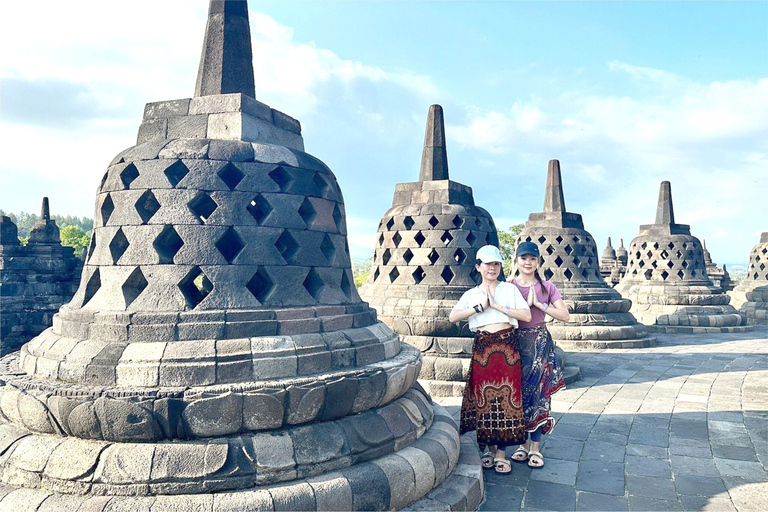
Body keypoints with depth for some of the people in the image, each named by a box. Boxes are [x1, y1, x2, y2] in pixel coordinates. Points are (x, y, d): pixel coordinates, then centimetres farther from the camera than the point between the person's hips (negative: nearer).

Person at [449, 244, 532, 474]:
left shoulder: (510, 289, 9)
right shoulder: (471, 294, 10)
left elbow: (527, 315, -3)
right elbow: (453, 316, -5)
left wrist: (498, 306, -8)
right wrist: (480, 307, -10)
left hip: (507, 347, -1)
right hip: (482, 349, 1)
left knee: (505, 395, -2)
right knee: (483, 396, 2)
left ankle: (501, 453, 8)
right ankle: (487, 447, 19)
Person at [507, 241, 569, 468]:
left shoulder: (547, 287, 3)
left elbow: (564, 315, -4)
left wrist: (539, 305, -11)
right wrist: (526, 303, -16)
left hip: (540, 344, 0)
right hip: (515, 343, 0)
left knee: (538, 393, 2)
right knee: (519, 393, 5)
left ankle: (535, 447, 13)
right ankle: (524, 444, 20)